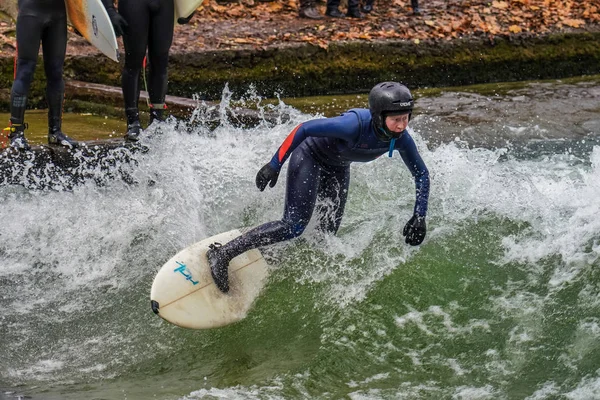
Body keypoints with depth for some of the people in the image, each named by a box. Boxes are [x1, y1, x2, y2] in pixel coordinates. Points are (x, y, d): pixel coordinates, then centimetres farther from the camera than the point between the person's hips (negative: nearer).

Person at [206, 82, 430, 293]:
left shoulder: (400, 137, -22)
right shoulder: (356, 125, -40)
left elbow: (421, 174, -7)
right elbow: (304, 129, -30)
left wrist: (419, 217, -13)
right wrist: (275, 166, -26)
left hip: (338, 167, 7)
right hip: (310, 156, -7)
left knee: (328, 233, 8)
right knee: (294, 226, -16)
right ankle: (222, 254, -13)